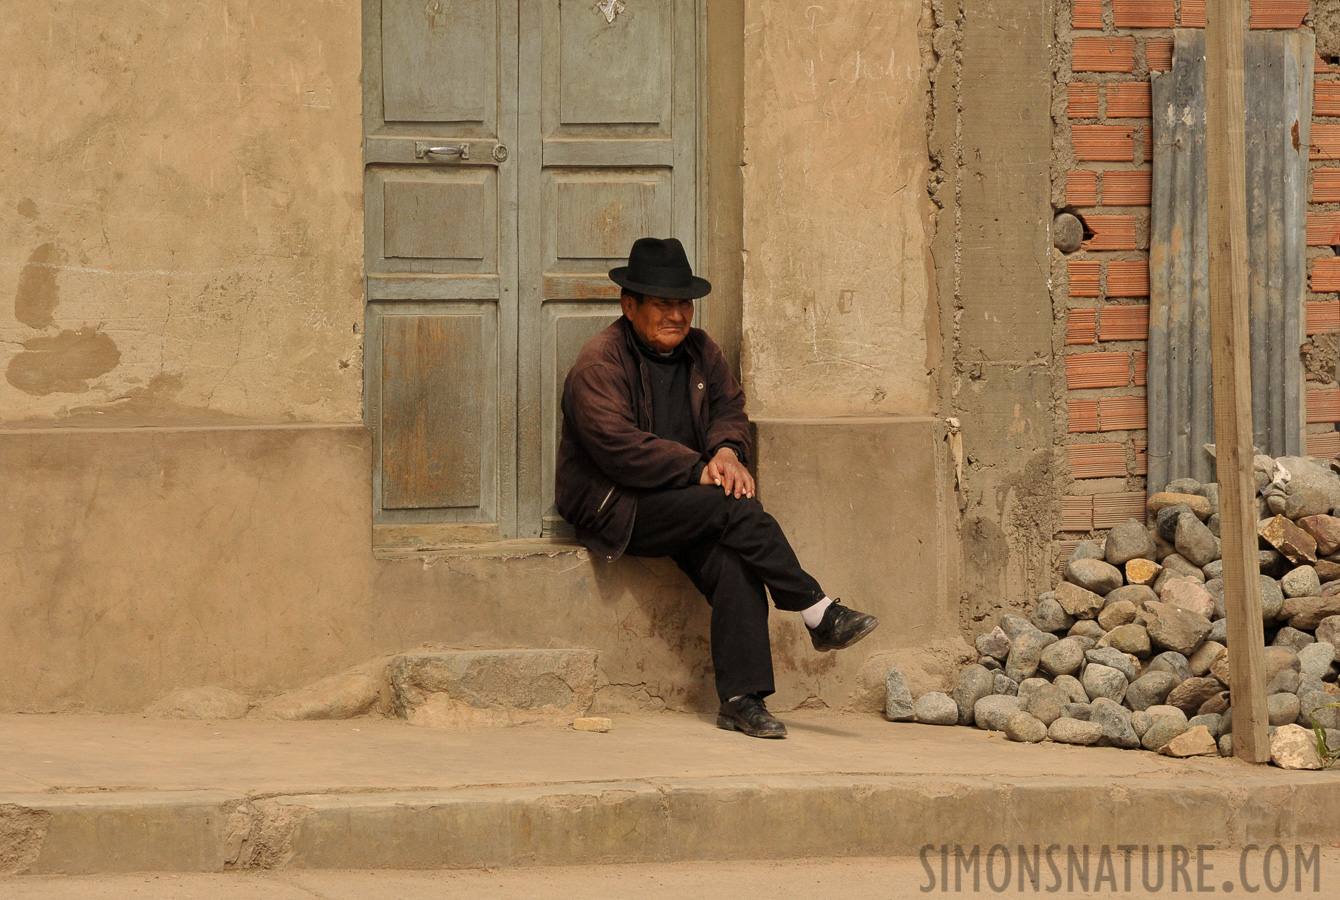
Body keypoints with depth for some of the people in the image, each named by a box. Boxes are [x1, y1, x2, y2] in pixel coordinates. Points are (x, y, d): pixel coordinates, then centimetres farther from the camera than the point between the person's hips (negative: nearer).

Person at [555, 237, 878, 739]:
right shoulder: (600, 364, -9)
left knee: (732, 560, -25)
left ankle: (742, 699, -28)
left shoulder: (700, 352, 15)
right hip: (614, 508, -6)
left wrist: (727, 450, -7)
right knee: (735, 509, -28)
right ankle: (819, 615, -24)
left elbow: (729, 407, 18)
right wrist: (699, 471, -20)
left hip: (682, 504, 6)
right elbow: (618, 448, -19)